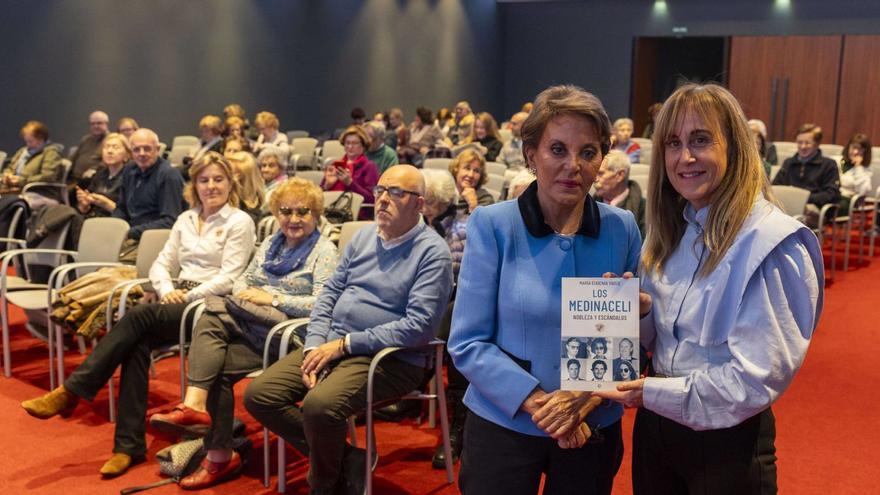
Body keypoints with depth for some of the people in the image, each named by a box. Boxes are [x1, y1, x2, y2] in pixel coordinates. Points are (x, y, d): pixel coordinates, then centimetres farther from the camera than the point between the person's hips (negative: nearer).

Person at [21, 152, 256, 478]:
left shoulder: (240, 222, 0)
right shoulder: (186, 219, 20)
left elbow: (228, 278, -9)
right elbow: (161, 264, 15)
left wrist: (188, 296, -14)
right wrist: (167, 290, -6)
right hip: (178, 300, 5)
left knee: (137, 316, -28)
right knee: (138, 344, -26)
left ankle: (71, 392, -23)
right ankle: (129, 445, -25)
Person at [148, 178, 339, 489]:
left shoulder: (324, 251, -1)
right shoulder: (271, 243, 22)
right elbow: (243, 280, 23)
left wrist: (271, 298, -15)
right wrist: (244, 294, -1)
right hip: (252, 325, 6)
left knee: (210, 320, -26)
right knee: (216, 367, -23)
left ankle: (195, 406, -30)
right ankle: (219, 456, -18)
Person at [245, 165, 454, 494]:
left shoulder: (432, 252, -10)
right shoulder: (364, 236, 12)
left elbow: (419, 326, -19)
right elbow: (330, 293, 13)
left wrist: (344, 344, -17)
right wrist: (314, 345, -5)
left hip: (388, 358, -7)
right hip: (332, 345, 8)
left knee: (320, 405, -32)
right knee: (258, 395, -7)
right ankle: (342, 458, 3)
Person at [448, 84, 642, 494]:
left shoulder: (622, 229, -3)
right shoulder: (492, 225, -10)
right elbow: (467, 343, -11)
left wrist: (591, 392, -15)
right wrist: (537, 402, -21)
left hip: (594, 429, 2)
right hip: (503, 425, -2)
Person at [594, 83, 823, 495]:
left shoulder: (771, 242, -18)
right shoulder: (672, 229, 4)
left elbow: (757, 378, -21)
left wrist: (656, 393, -18)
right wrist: (639, 310, -9)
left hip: (728, 440, -6)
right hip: (656, 423, 6)